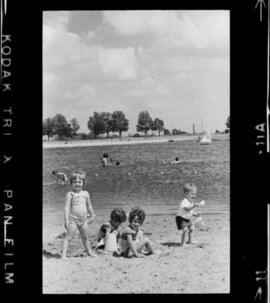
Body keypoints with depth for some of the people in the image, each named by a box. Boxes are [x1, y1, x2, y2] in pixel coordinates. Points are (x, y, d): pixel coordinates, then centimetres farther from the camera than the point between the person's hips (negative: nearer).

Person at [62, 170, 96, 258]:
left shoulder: (86, 194, 5)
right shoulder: (70, 194, -8)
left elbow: (89, 206, 17)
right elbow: (67, 207, -13)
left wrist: (92, 216, 22)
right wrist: (66, 219, -19)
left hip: (84, 220, 4)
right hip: (73, 219, -4)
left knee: (85, 237, 18)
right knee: (68, 237, -5)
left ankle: (89, 252, 33)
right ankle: (64, 254, -5)